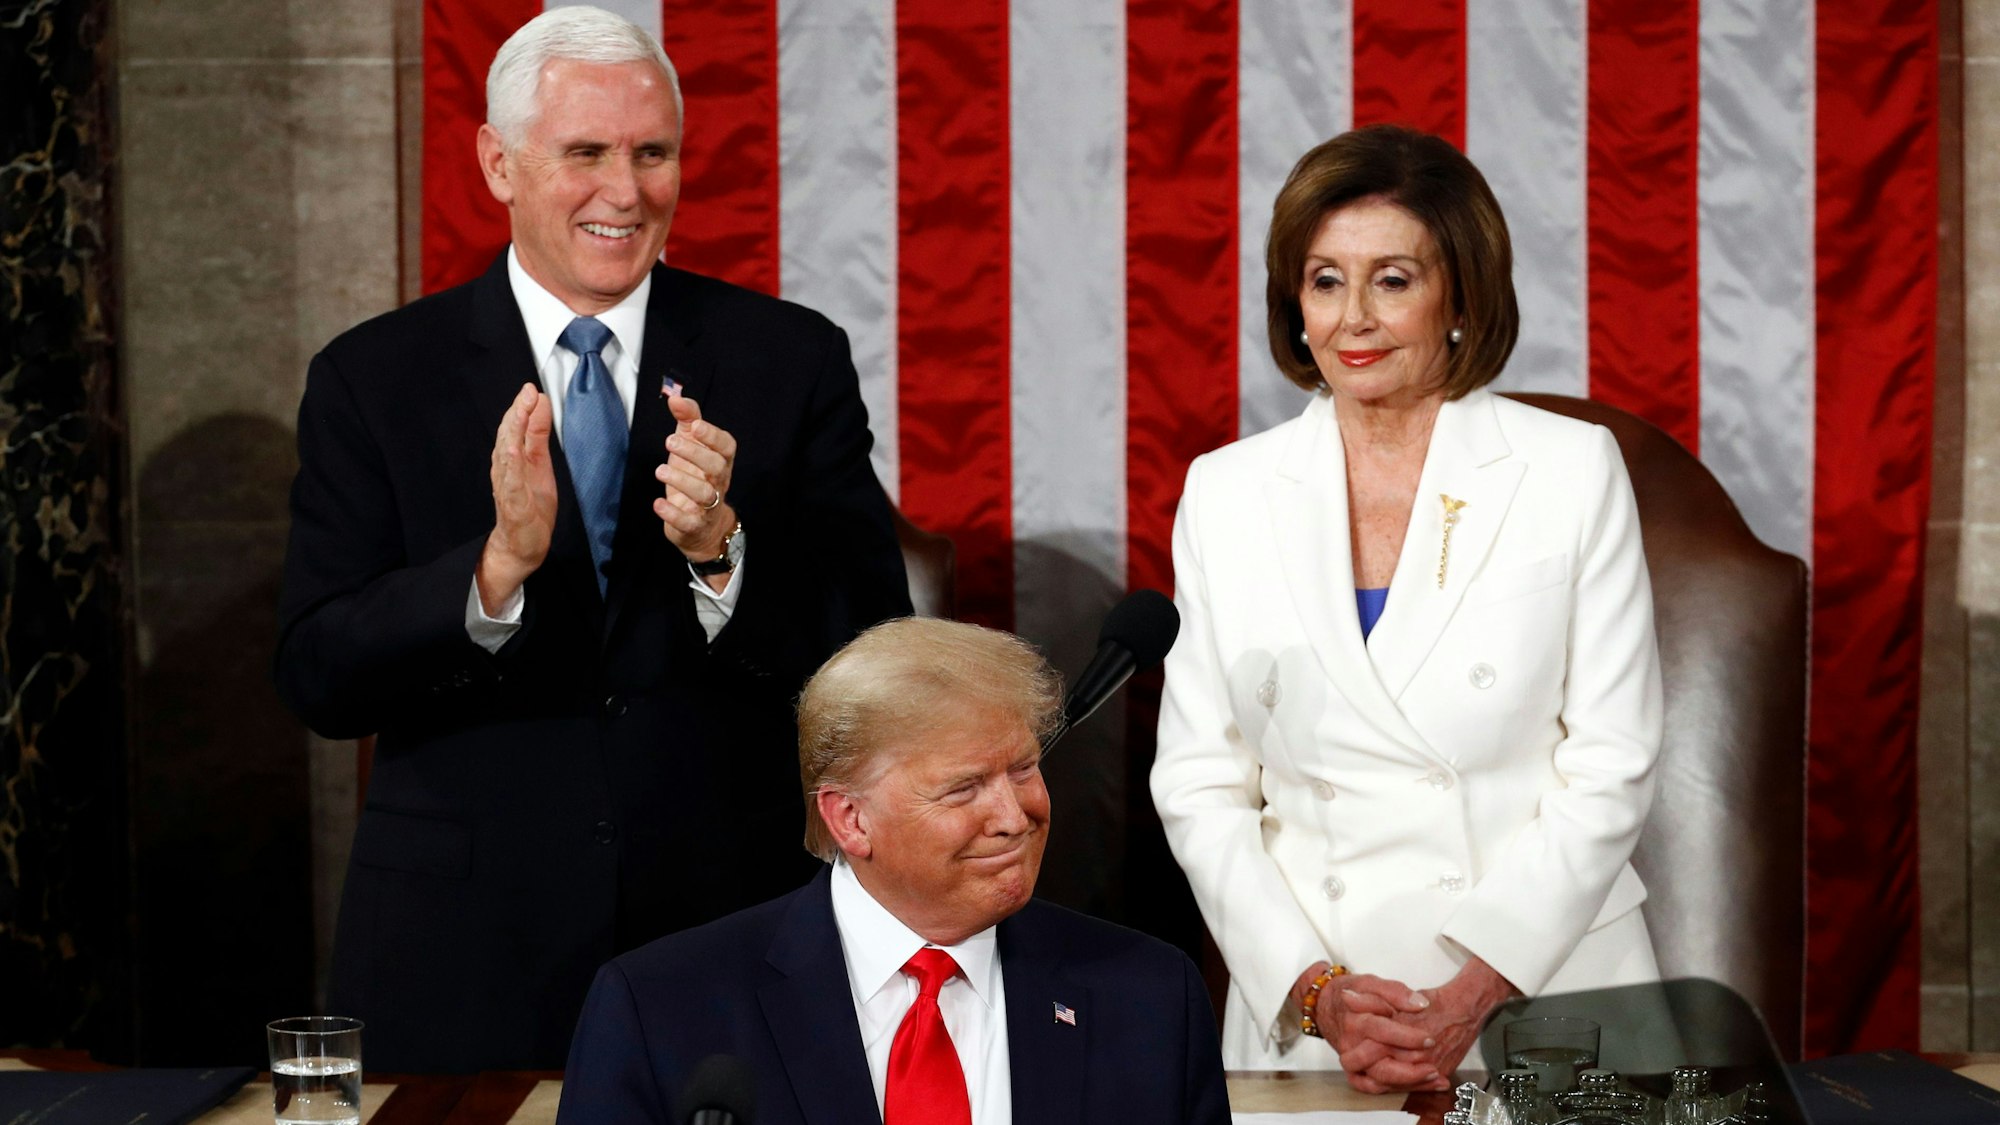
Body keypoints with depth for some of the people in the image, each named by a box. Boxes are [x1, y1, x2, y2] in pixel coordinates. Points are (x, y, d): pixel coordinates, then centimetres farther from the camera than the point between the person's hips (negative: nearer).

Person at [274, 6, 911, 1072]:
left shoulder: (794, 362, 1)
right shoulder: (372, 380, 0)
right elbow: (318, 682, -7)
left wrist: (722, 547, -21)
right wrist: (499, 563, -22)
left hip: (731, 922, 1)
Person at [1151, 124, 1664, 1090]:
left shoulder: (1573, 468, 0)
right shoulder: (1225, 492, 6)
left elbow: (1611, 767, -3)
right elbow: (1198, 783, 4)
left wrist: (1474, 994, -13)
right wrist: (1317, 992, -10)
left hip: (1544, 999, -1)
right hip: (1304, 1018, 1)